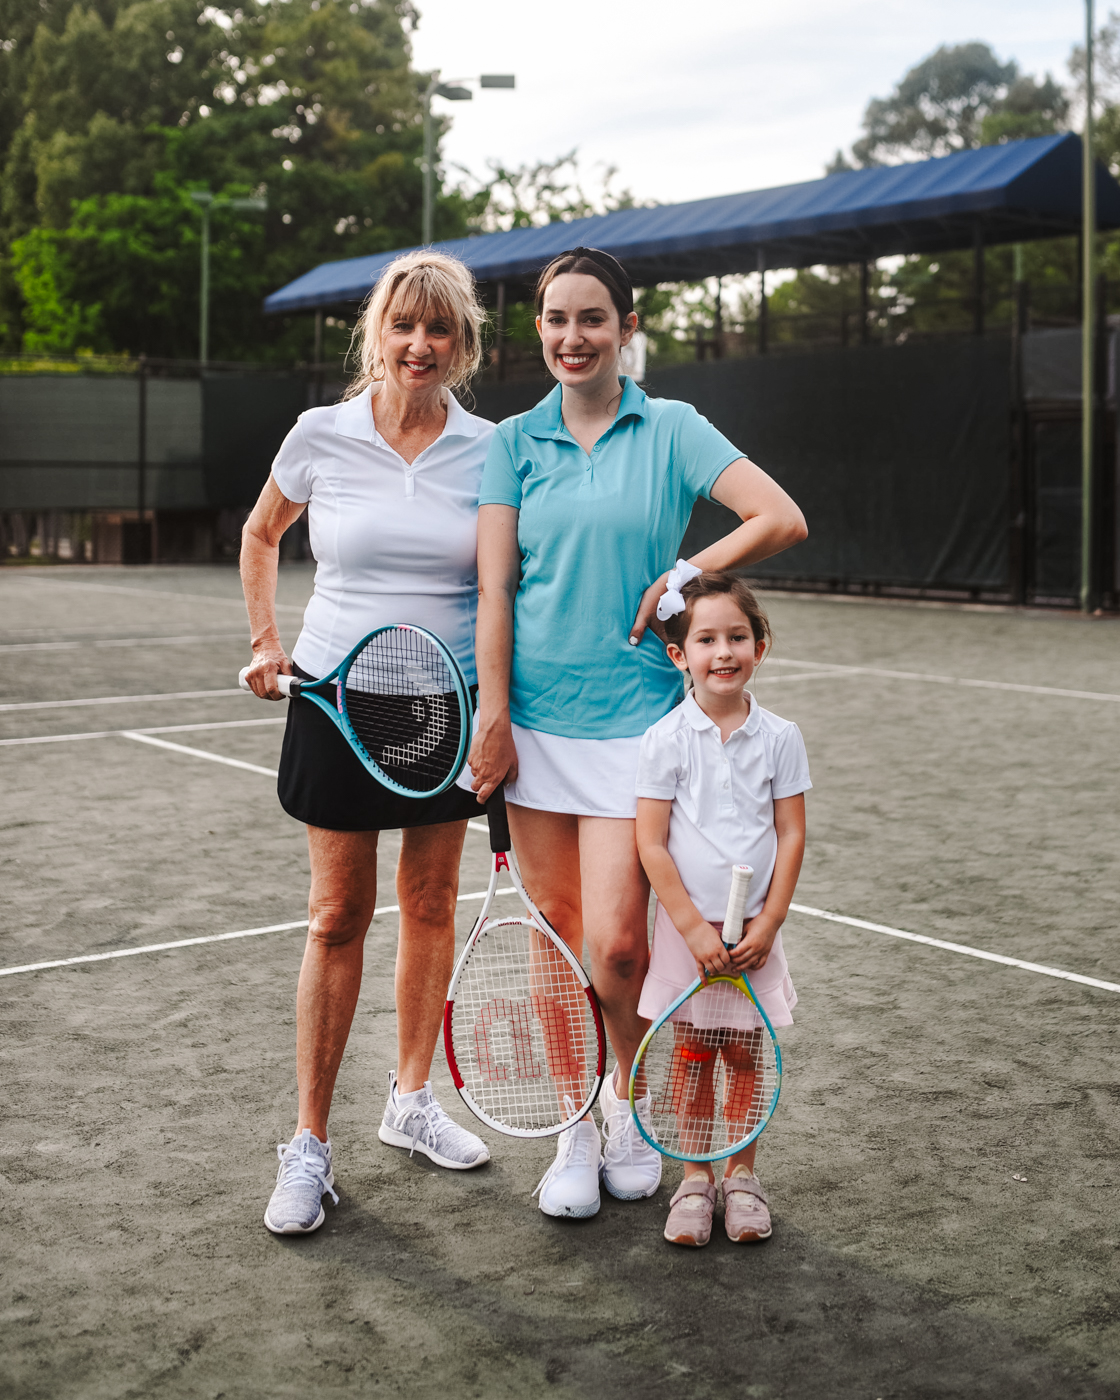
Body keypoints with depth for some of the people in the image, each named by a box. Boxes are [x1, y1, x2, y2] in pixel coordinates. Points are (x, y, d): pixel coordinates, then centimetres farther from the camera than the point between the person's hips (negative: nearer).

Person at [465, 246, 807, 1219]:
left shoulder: (672, 429, 1)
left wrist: (683, 577, -8)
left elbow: (783, 520, -6)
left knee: (614, 943, -7)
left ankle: (637, 1104, 22)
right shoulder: (515, 441, 7)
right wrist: (492, 719, -4)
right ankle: (580, 1129, 23)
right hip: (534, 719, 2)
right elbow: (495, 588, 2)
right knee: (559, 938, 7)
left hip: (634, 718, -2)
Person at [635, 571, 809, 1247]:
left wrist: (767, 924, -7)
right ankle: (695, 1179, 19)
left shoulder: (780, 737, -2)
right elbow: (651, 844, -8)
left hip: (753, 931, 1)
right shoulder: (666, 739, -7)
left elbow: (791, 837, 0)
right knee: (692, 1054, 6)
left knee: (744, 1056, 8)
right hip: (687, 927, -1)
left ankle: (742, 1173, 24)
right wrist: (694, 928, -12)